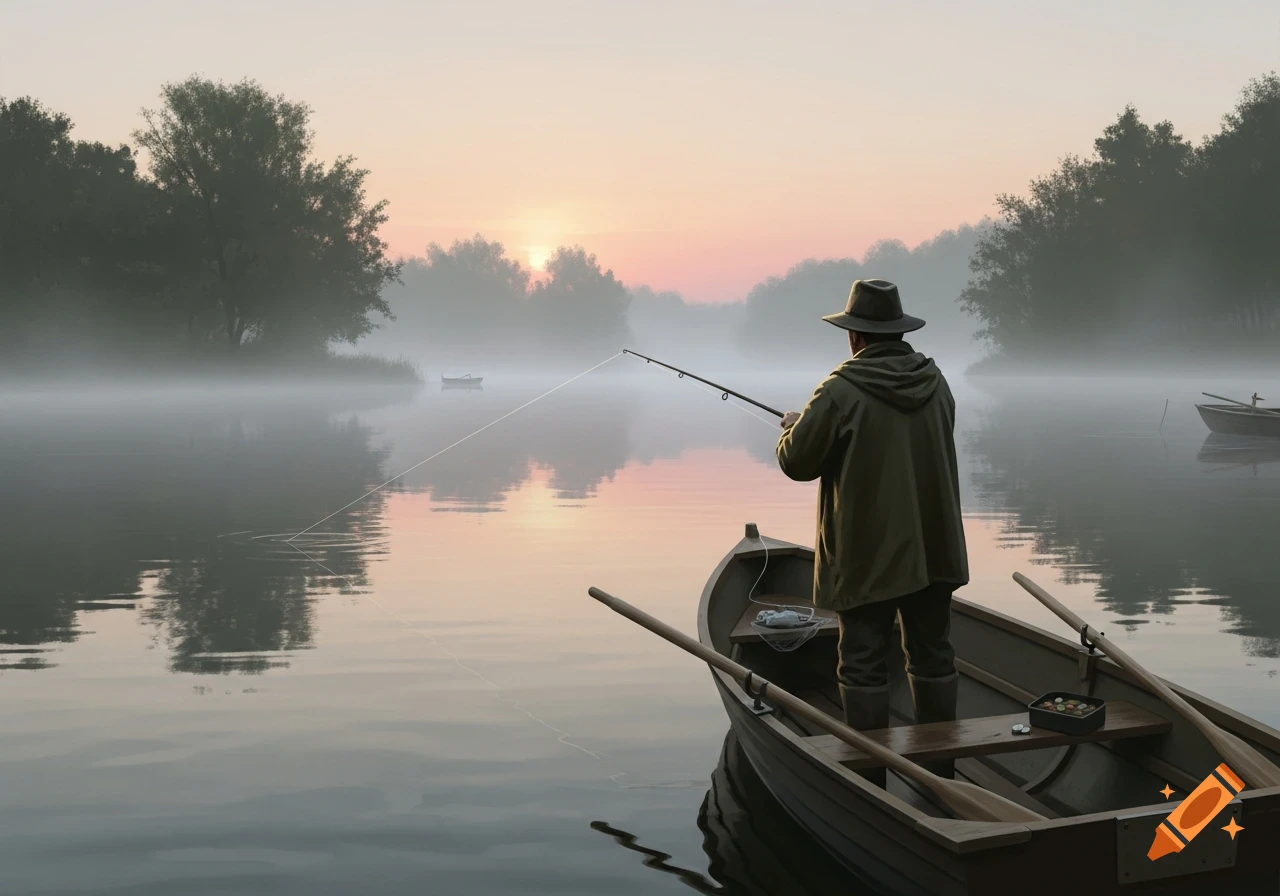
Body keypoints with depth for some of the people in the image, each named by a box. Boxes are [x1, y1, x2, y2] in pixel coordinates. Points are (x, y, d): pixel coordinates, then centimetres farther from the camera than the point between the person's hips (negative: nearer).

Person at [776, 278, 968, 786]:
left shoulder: (842, 391, -17)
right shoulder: (935, 381, 4)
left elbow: (797, 462, -11)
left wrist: (793, 426, 12)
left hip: (868, 557, -6)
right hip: (932, 549, 6)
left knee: (864, 664, 3)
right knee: (932, 655, 15)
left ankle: (869, 779, 9)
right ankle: (941, 770, 25)